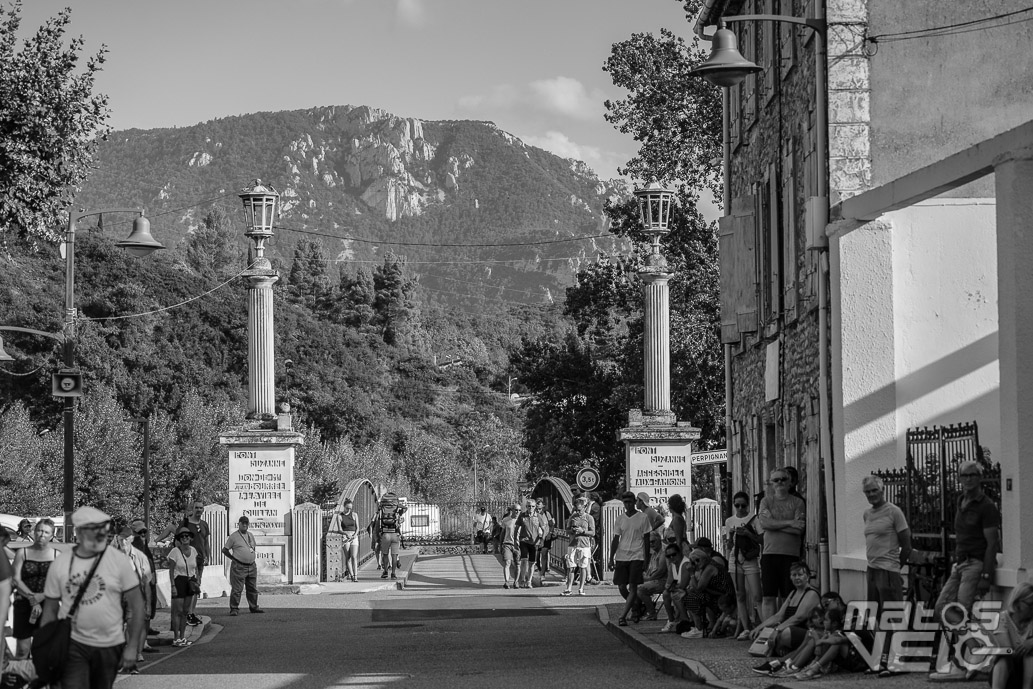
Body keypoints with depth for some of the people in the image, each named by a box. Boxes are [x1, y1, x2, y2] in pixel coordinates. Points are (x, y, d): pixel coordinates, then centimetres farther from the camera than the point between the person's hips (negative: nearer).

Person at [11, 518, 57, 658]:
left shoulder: (56, 555, 5)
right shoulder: (23, 553, 5)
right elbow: (16, 580, -2)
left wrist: (41, 597, -13)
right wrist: (32, 597, -14)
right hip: (24, 605, 0)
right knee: (23, 649, -4)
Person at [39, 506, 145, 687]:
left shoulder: (119, 560, -5)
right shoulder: (60, 563, -1)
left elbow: (137, 605, -2)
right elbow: (50, 610, 6)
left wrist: (132, 647, -6)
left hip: (110, 645, 1)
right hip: (73, 645, -1)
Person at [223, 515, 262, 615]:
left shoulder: (250, 536, 14)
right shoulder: (234, 536, -4)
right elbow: (224, 550, -1)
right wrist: (234, 558, -3)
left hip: (252, 566, 6)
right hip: (239, 566, -6)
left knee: (253, 588, 12)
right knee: (236, 589, -7)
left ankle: (253, 607, 23)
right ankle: (233, 609, -4)